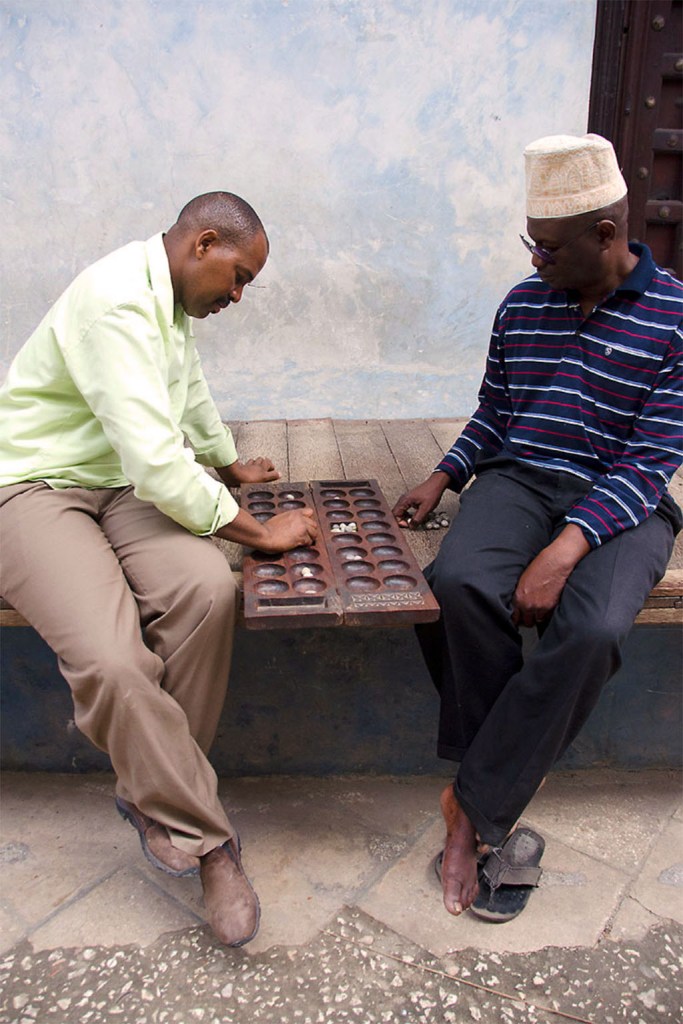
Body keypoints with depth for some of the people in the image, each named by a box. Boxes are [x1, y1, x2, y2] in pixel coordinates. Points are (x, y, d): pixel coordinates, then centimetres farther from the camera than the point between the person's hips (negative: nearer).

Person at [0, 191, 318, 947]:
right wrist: (257, 531, -17)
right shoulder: (117, 302, -21)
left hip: (120, 480, 8)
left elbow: (189, 388, 32)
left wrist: (229, 465, 45)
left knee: (206, 588, -24)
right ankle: (204, 839, -10)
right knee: (112, 660, -32)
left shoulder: (171, 298, 12)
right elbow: (157, 465, -29)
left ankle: (158, 793, -6)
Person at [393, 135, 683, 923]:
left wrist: (566, 549, -25)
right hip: (518, 479, 4)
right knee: (461, 582, -31)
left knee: (588, 630, -33)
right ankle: (516, 765, -11)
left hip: (618, 503, -3)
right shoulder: (522, 305, 10)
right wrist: (441, 480, 2)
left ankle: (474, 810, -15)